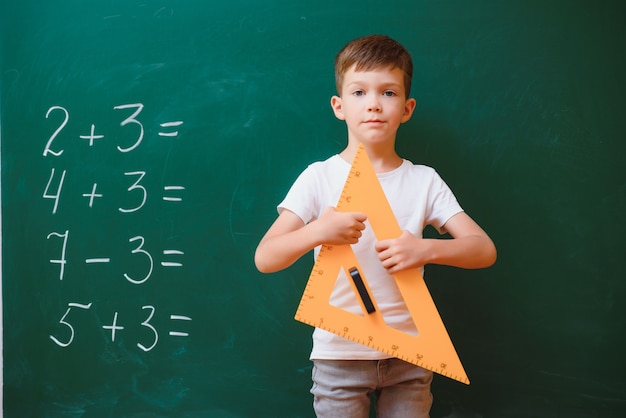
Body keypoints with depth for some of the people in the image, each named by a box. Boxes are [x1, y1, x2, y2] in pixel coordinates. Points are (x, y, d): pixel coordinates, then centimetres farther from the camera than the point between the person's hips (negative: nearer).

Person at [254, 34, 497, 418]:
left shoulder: (424, 181, -1)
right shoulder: (319, 177, -7)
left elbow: (485, 250, -5)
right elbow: (265, 259, -12)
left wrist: (426, 249, -23)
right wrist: (316, 232, -31)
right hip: (339, 356, -1)